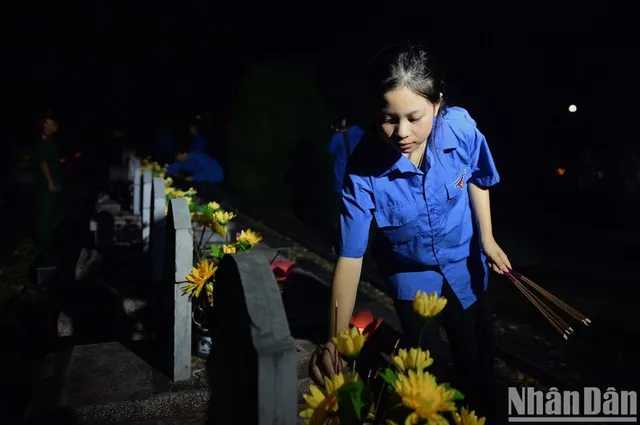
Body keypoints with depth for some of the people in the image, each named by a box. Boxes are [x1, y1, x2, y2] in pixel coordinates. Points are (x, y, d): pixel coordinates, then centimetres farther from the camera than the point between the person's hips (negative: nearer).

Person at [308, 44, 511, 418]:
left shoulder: (461, 127, -27)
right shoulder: (364, 171, -33)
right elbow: (351, 256, -32)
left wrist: (487, 238, -1)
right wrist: (335, 341, -39)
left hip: (465, 262, 3)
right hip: (412, 273, -2)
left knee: (478, 358, 18)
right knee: (427, 371, 5)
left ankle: (481, 411, 48)